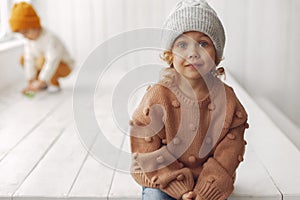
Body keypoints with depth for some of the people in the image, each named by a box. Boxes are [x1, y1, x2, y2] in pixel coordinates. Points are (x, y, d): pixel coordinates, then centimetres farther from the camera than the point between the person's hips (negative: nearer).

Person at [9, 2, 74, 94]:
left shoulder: (50, 39, -32)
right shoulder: (28, 40, -10)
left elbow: (52, 61, -38)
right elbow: (29, 61, -11)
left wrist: (41, 82, -41)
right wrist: (30, 82, -16)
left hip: (64, 66, -8)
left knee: (42, 61, -35)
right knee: (23, 59, -3)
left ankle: (54, 84, -11)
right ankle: (44, 84, 3)